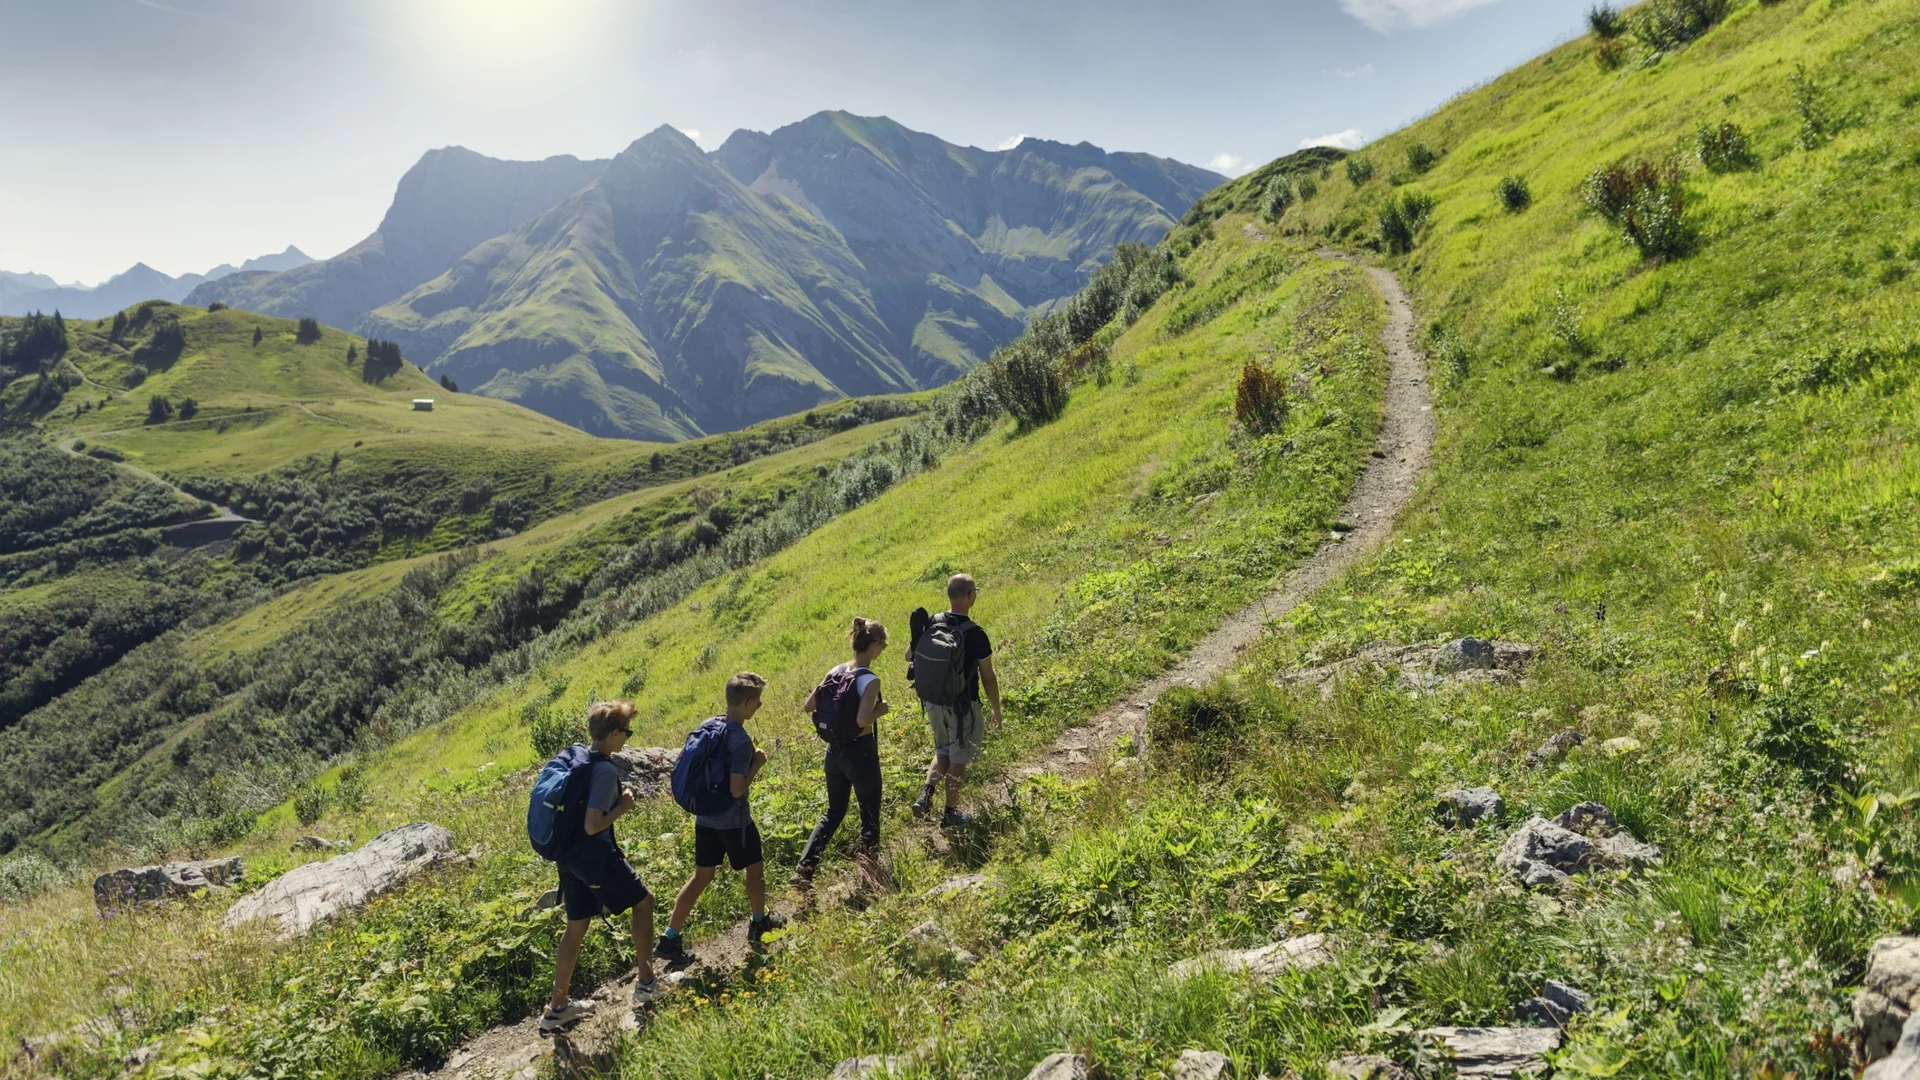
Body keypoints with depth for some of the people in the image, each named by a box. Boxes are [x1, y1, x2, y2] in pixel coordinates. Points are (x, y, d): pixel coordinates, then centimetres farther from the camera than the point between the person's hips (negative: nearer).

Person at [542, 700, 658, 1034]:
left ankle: (557, 1008, 22)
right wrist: (623, 806, -11)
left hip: (568, 854, 8)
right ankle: (646, 983, 20)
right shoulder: (606, 770, -21)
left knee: (577, 926, 17)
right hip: (595, 855, -8)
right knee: (643, 902, 12)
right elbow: (593, 825, -25)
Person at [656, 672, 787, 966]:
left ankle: (670, 938, 11)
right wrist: (757, 764, -13)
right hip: (734, 821, -7)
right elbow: (737, 789, -28)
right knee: (755, 868, 17)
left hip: (705, 817, 7)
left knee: (702, 876, 14)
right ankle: (759, 924, 35)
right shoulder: (742, 741, -25)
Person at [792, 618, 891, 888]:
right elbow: (862, 721, -31)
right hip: (860, 751, -7)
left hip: (834, 750, 7)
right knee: (870, 816, 11)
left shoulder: (836, 672, 1)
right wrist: (880, 710, -13)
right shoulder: (870, 680, -20)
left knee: (833, 812, 21)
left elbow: (807, 706, 4)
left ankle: (803, 873, 15)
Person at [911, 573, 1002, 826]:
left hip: (932, 702, 5)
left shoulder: (929, 625, -6)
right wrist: (996, 710, 1)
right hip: (961, 706, -5)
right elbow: (988, 678, -12)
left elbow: (914, 658, 4)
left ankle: (927, 792, 4)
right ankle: (950, 813, 22)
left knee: (943, 750, 24)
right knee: (958, 758, 12)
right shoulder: (975, 634, -20)